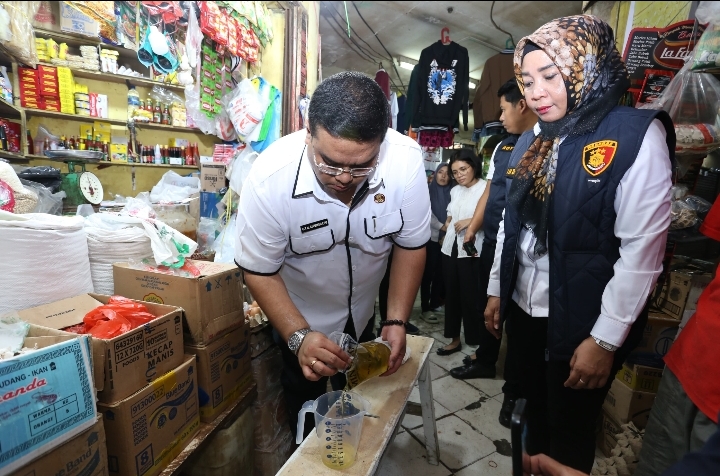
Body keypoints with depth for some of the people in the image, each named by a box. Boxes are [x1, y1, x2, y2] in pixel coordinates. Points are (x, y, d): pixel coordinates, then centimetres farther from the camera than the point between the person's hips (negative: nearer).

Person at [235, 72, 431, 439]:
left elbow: (411, 245, -14)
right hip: (299, 321, -2)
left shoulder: (407, 162, -28)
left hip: (364, 316, 3)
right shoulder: (270, 178, -33)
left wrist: (396, 322, -20)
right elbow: (259, 271, -20)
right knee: (308, 417, 19)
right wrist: (299, 336, -32)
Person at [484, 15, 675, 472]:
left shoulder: (637, 134, -12)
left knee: (570, 433, 15)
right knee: (535, 411, 24)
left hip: (580, 323, -5)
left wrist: (605, 339, -16)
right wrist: (496, 289, 12)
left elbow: (642, 251, -16)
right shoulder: (531, 141, 6)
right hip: (523, 309, 6)